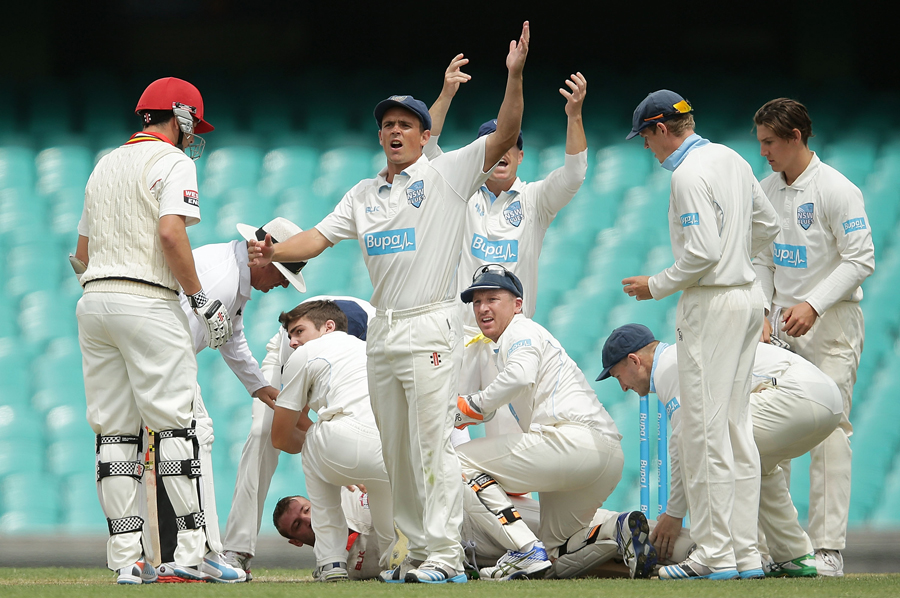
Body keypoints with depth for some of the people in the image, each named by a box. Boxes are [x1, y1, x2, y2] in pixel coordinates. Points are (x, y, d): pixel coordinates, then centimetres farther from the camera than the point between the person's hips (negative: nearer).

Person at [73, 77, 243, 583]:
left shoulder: (105, 165, 21)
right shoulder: (173, 162, -3)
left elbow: (83, 251, 22)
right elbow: (170, 233, -18)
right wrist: (201, 299, -13)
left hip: (94, 298, 7)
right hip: (148, 302, -7)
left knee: (115, 431, 4)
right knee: (175, 424, -5)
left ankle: (126, 556, 0)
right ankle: (193, 550, -8)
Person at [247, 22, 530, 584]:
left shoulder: (447, 175, 0)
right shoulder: (364, 195, 17)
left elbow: (505, 136, -10)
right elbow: (320, 237, 11)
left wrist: (515, 76, -23)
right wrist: (276, 253, -8)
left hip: (431, 328, -7)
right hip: (382, 329, 7)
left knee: (433, 442, -12)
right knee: (397, 450, 8)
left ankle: (446, 555, -12)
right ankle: (421, 552, 15)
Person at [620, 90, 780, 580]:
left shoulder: (689, 174, -16)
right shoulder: (732, 160, 13)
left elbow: (702, 252, -22)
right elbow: (767, 226, 21)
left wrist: (656, 286, -10)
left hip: (712, 304, -9)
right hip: (747, 297, 9)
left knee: (704, 430, -7)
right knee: (736, 427, 11)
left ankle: (715, 554, -8)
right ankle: (746, 552, 10)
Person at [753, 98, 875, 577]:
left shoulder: (837, 190, -11)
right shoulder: (767, 190, 11)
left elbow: (861, 260, -13)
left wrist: (813, 304, -21)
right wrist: (761, 310, 3)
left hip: (831, 324, -7)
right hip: (783, 323, 7)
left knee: (829, 431, -11)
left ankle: (828, 550, -13)